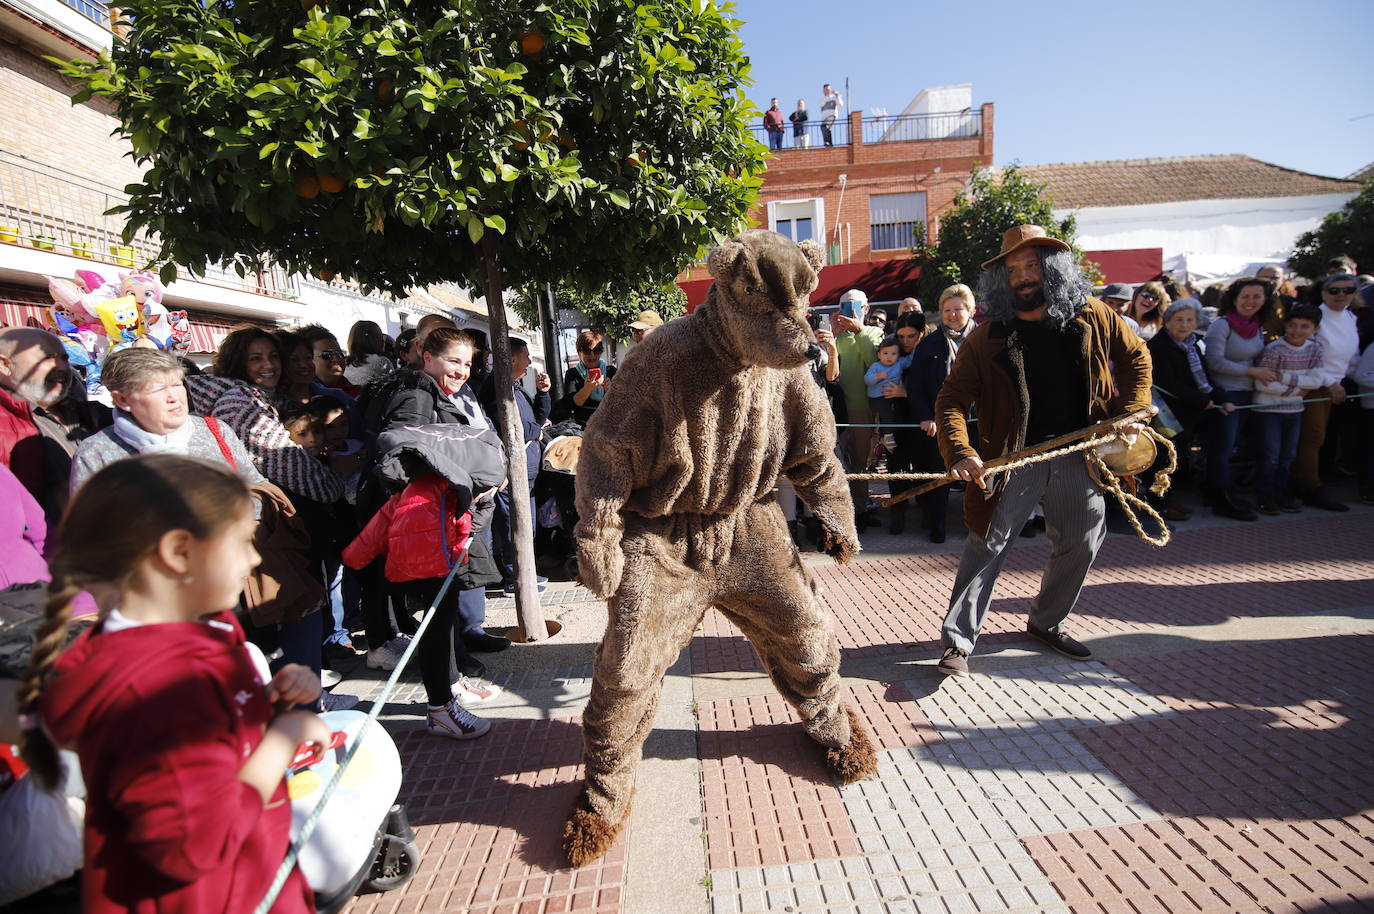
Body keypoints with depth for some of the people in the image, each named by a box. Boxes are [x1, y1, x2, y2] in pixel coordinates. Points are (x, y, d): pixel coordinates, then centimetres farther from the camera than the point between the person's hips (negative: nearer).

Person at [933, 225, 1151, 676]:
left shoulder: (1093, 317, 2)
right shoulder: (987, 337, -7)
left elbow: (1136, 356, 16)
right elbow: (951, 399, -10)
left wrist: (1131, 412, 3)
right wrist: (960, 452, -26)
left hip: (1078, 455, 4)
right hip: (1015, 458, -3)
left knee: (1082, 544, 13)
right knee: (987, 545, -5)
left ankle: (1046, 623, 34)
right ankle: (958, 641, 2)